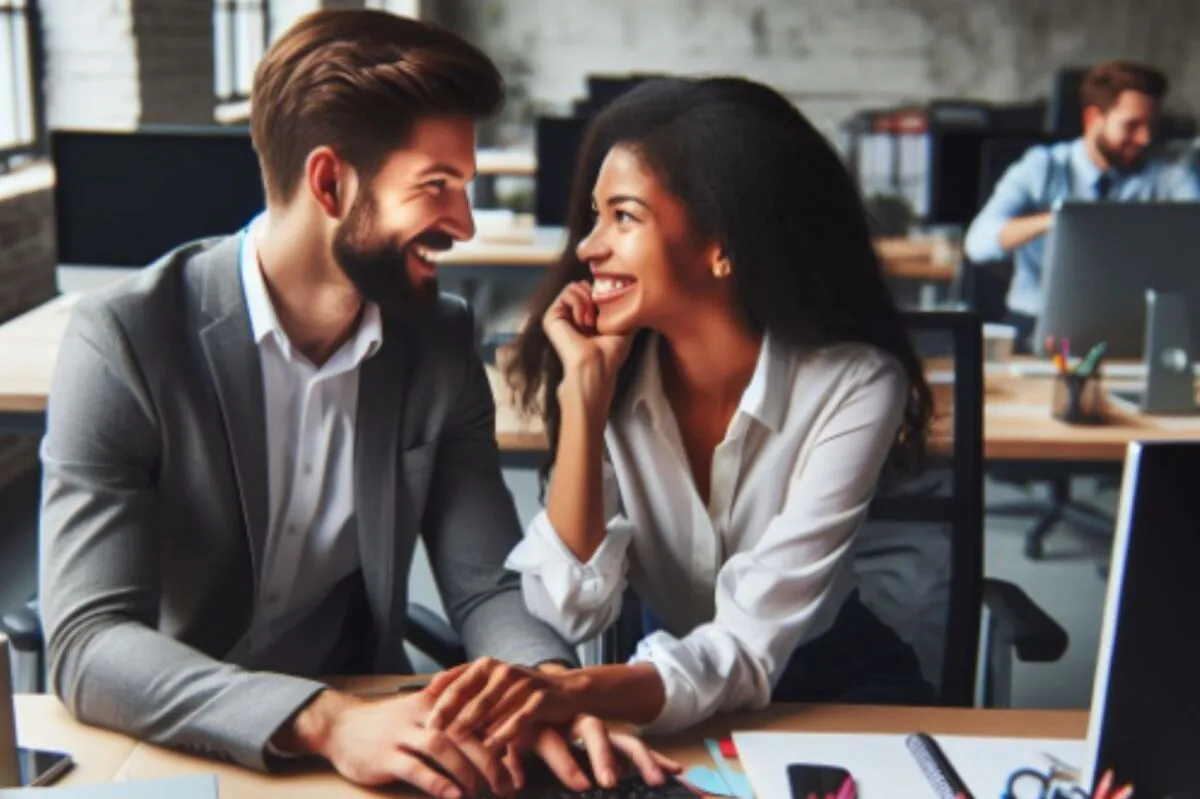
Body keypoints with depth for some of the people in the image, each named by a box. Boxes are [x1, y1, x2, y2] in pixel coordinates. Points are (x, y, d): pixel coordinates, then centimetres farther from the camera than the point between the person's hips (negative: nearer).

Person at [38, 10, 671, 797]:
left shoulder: (441, 344, -1)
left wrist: (549, 683, -23)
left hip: (361, 721, 3)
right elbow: (89, 645, -21)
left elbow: (487, 585, -2)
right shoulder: (124, 341, -15)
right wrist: (324, 722, -34)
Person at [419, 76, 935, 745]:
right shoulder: (617, 375, -11)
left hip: (833, 695, -2)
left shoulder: (852, 386, -20)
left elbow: (751, 647, -26)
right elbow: (569, 615, -18)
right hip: (671, 697, 2)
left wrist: (570, 693, -42)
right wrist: (584, 390, -24)